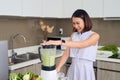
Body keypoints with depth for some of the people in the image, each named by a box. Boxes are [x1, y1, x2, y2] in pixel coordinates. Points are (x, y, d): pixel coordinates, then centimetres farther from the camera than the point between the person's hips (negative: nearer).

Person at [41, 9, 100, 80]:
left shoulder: (94, 35, -9)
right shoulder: (73, 35, 6)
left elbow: (81, 45, -27)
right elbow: (66, 54, 0)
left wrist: (60, 42, -36)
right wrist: (57, 69, -11)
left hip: (86, 71, -4)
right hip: (72, 70, 4)